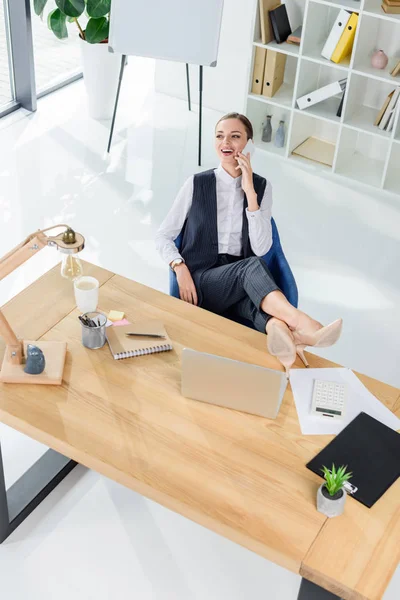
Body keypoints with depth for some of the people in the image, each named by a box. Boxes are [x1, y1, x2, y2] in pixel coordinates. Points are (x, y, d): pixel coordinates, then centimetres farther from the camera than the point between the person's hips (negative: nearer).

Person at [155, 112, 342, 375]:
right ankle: (302, 328, -60)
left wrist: (250, 192, -13)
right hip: (202, 282, -2)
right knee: (252, 266, -35)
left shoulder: (262, 187, 5)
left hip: (242, 284, 2)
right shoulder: (197, 184, 1)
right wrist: (181, 269, -14)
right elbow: (163, 236, 6)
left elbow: (261, 248, -8)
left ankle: (280, 331, -68)